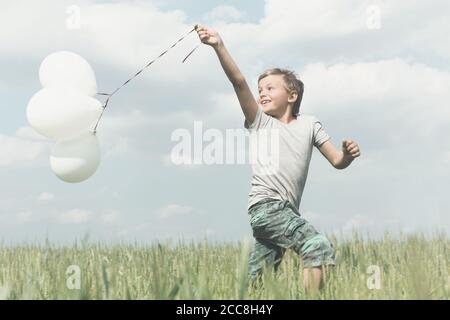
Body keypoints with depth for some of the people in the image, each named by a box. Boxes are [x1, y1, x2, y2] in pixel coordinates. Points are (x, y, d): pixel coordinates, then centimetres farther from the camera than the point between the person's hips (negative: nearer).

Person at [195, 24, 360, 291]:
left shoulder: (309, 124, 15)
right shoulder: (260, 121, 8)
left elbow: (337, 161, 10)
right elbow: (239, 81, -6)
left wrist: (348, 154, -14)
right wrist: (219, 46, -18)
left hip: (287, 210, 4)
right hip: (266, 205, -4)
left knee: (258, 280, 6)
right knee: (320, 246, -21)